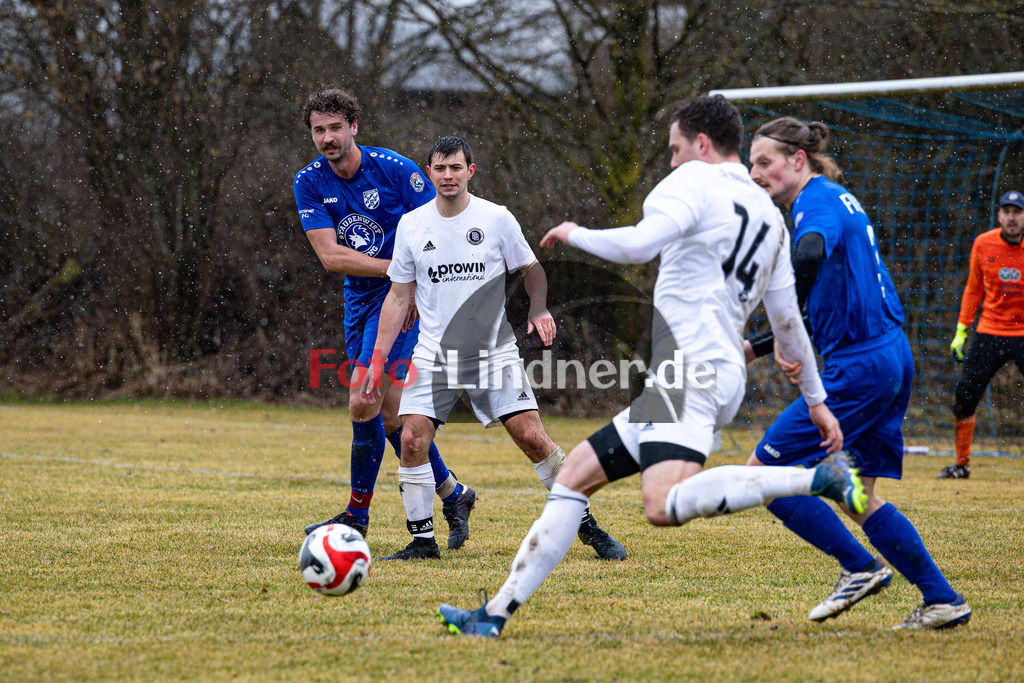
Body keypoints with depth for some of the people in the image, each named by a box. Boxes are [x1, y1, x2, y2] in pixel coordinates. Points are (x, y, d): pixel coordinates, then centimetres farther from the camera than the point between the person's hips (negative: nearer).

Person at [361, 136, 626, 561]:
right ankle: (422, 540, 1)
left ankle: (586, 525, 5)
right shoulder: (411, 225, 3)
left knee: (532, 436, -9)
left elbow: (531, 271, 9)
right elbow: (399, 297, 9)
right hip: (433, 356, 2)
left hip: (493, 351, -2)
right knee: (412, 439, -13)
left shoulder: (496, 219, -2)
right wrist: (378, 359, 4)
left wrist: (539, 309, -12)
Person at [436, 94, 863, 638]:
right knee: (574, 475, 12)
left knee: (665, 506, -32)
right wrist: (816, 399, 31)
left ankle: (820, 478, -30)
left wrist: (575, 235, -1)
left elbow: (637, 246, -19)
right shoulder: (769, 215, 21)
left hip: (690, 372, -10)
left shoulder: (695, 182, -3)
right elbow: (787, 319, 24)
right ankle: (495, 614, 10)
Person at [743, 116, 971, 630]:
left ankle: (859, 568, 1)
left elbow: (811, 255, -35)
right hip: (890, 359, 10)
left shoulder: (817, 200, -10)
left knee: (763, 469, -4)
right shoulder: (839, 199, 20)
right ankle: (943, 601, 15)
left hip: (859, 367, -10)